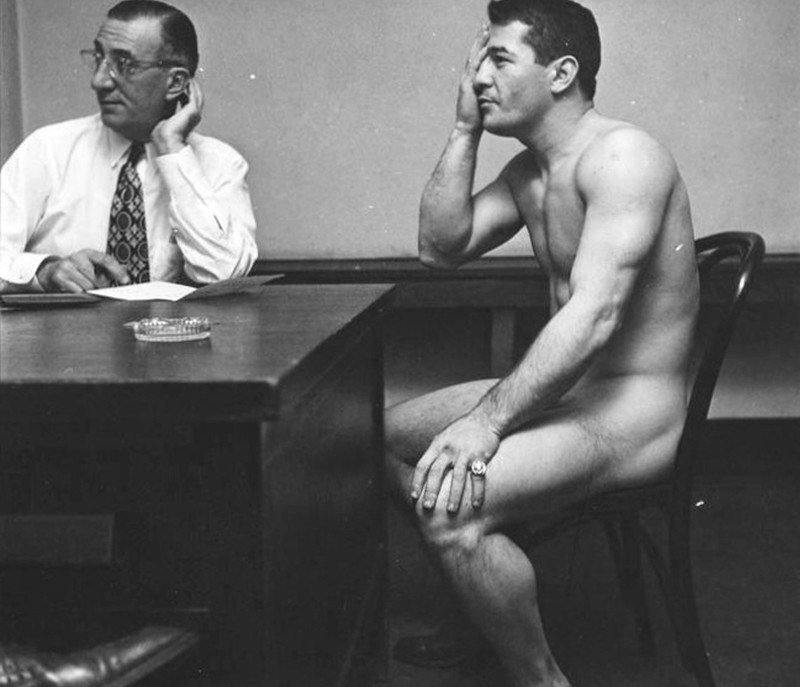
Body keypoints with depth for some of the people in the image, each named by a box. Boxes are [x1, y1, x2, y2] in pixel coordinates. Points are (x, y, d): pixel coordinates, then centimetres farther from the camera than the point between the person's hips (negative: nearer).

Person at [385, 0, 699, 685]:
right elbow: (441, 248, 6)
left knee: (453, 507, -31)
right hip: (559, 390, 10)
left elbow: (594, 315, -30)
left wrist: (487, 421, -35)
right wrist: (465, 130, 0)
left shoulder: (621, 155, -20)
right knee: (383, 437, 16)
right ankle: (479, 613, 26)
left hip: (632, 411, -10)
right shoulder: (528, 171, 11)